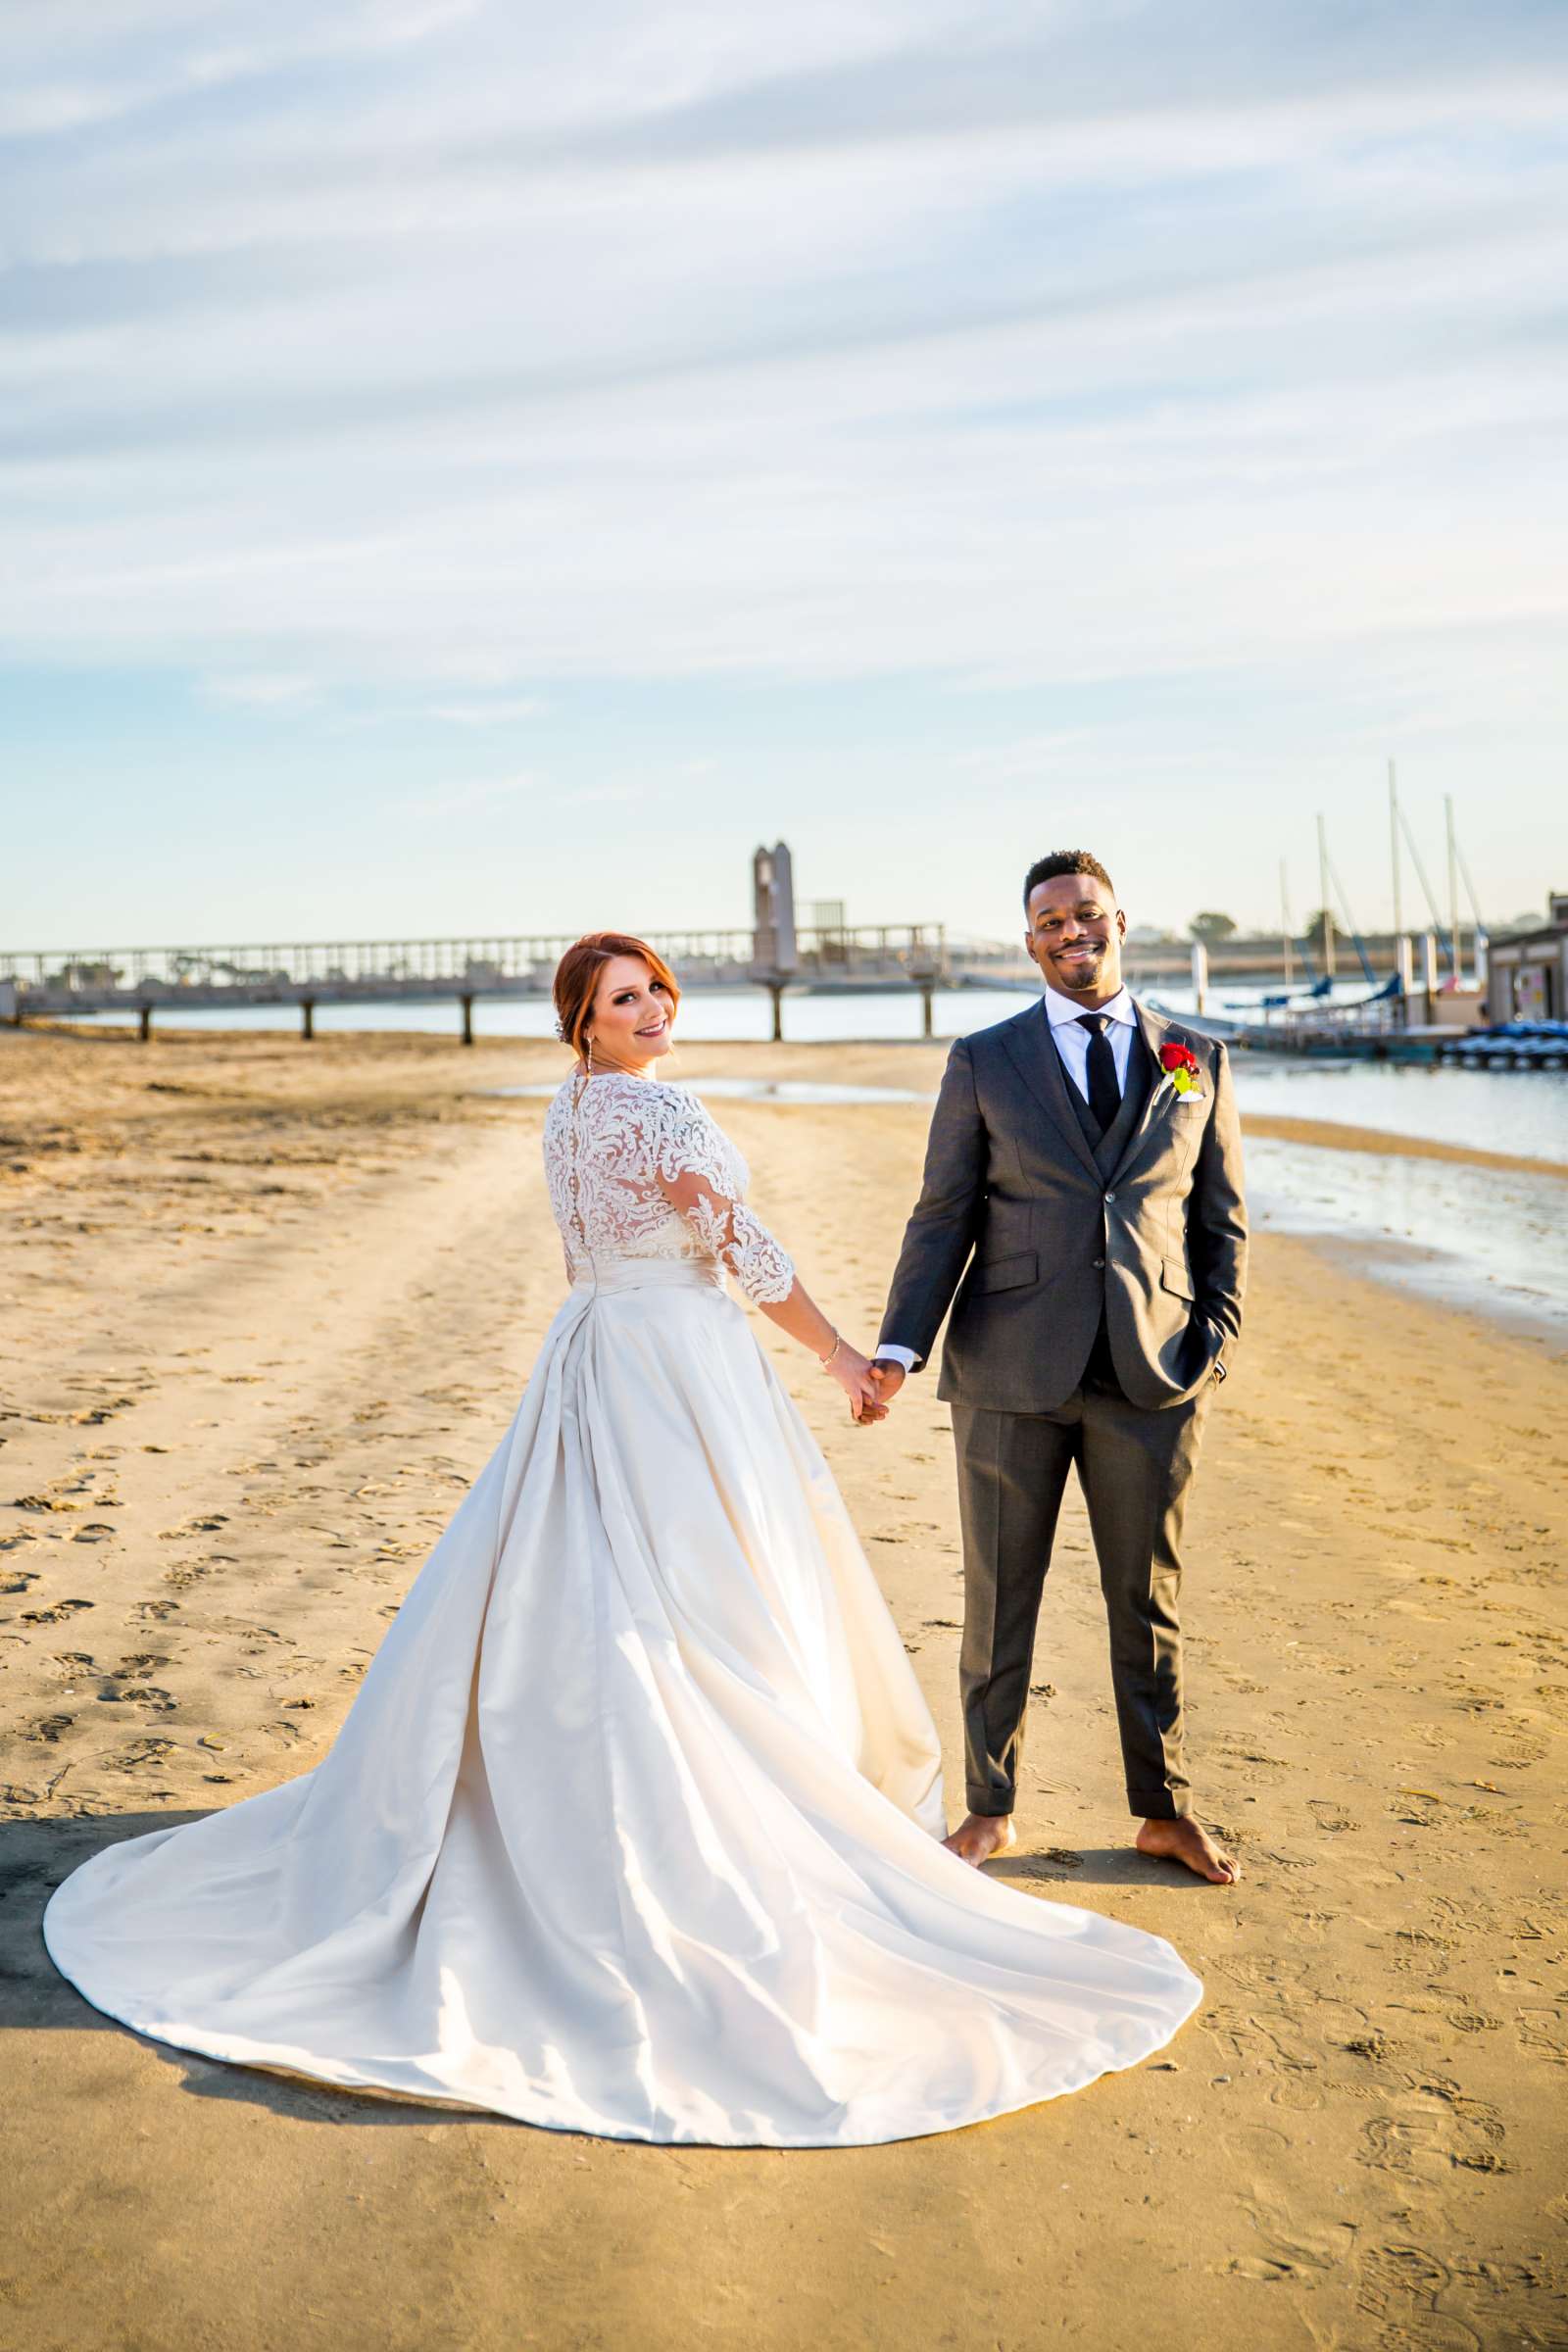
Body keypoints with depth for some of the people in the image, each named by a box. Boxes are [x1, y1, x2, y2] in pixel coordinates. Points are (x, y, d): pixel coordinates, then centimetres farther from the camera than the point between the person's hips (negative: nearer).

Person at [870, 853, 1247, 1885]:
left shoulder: (1199, 1061, 9)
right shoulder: (984, 1062, 4)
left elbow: (1222, 1217, 11)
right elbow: (943, 1218, 1)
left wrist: (1219, 1335, -1)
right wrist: (900, 1347, -9)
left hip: (1152, 1374, 1)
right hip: (1012, 1372, -1)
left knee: (1150, 1601, 11)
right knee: (999, 1599, 8)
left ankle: (1166, 1808, 27)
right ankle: (991, 1807, 23)